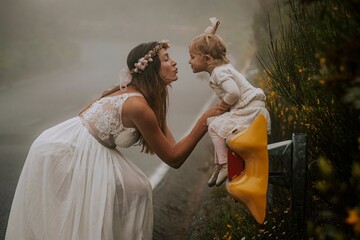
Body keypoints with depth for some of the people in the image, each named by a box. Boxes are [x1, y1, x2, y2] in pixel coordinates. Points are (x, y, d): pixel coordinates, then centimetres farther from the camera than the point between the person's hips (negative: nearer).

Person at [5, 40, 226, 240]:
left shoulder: (137, 93, 4)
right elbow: (173, 159, -18)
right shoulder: (138, 106, -25)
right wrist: (204, 122, -21)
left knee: (135, 190, 6)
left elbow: (171, 146, 3)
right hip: (62, 153, -10)